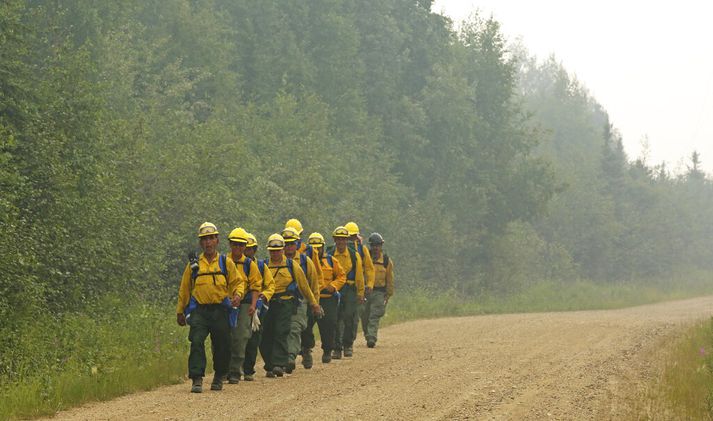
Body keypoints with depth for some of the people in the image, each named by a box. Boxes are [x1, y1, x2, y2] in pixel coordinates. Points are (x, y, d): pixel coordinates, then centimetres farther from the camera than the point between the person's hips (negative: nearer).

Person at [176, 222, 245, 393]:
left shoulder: (226, 262, 9)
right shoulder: (193, 264, 10)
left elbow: (237, 282, 11)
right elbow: (184, 289, 17)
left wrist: (238, 294, -11)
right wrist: (180, 312, 19)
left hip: (220, 310, 0)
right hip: (199, 310, 0)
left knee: (222, 346, 4)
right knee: (196, 342, -18)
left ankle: (219, 377, 26)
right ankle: (197, 379, -18)